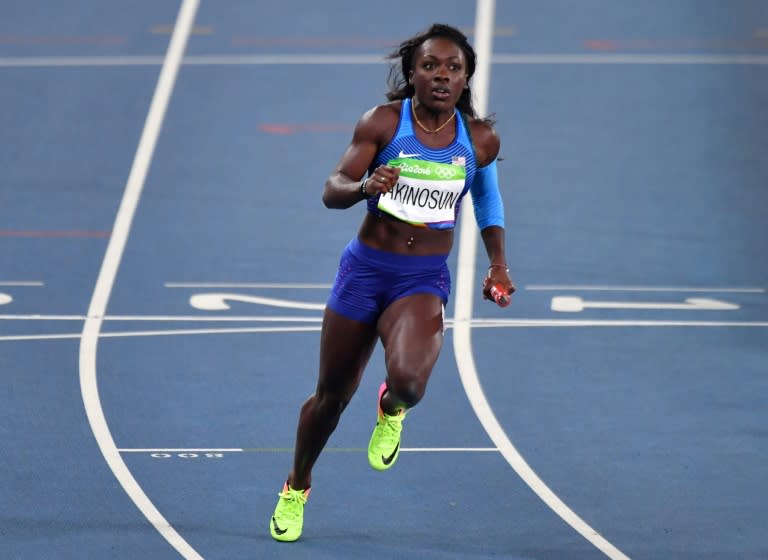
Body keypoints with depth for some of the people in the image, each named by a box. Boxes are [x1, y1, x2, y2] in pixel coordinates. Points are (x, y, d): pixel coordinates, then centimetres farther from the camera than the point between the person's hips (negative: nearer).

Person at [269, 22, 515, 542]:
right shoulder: (383, 122, -8)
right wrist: (365, 186, -34)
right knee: (332, 396, 11)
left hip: (425, 281, 0)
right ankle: (296, 488, 38)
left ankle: (391, 411, 11)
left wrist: (498, 264, 15)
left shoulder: (481, 138, -1)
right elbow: (332, 191, -12)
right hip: (366, 269, 0)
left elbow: (487, 193, 20)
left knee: (408, 379, -28)